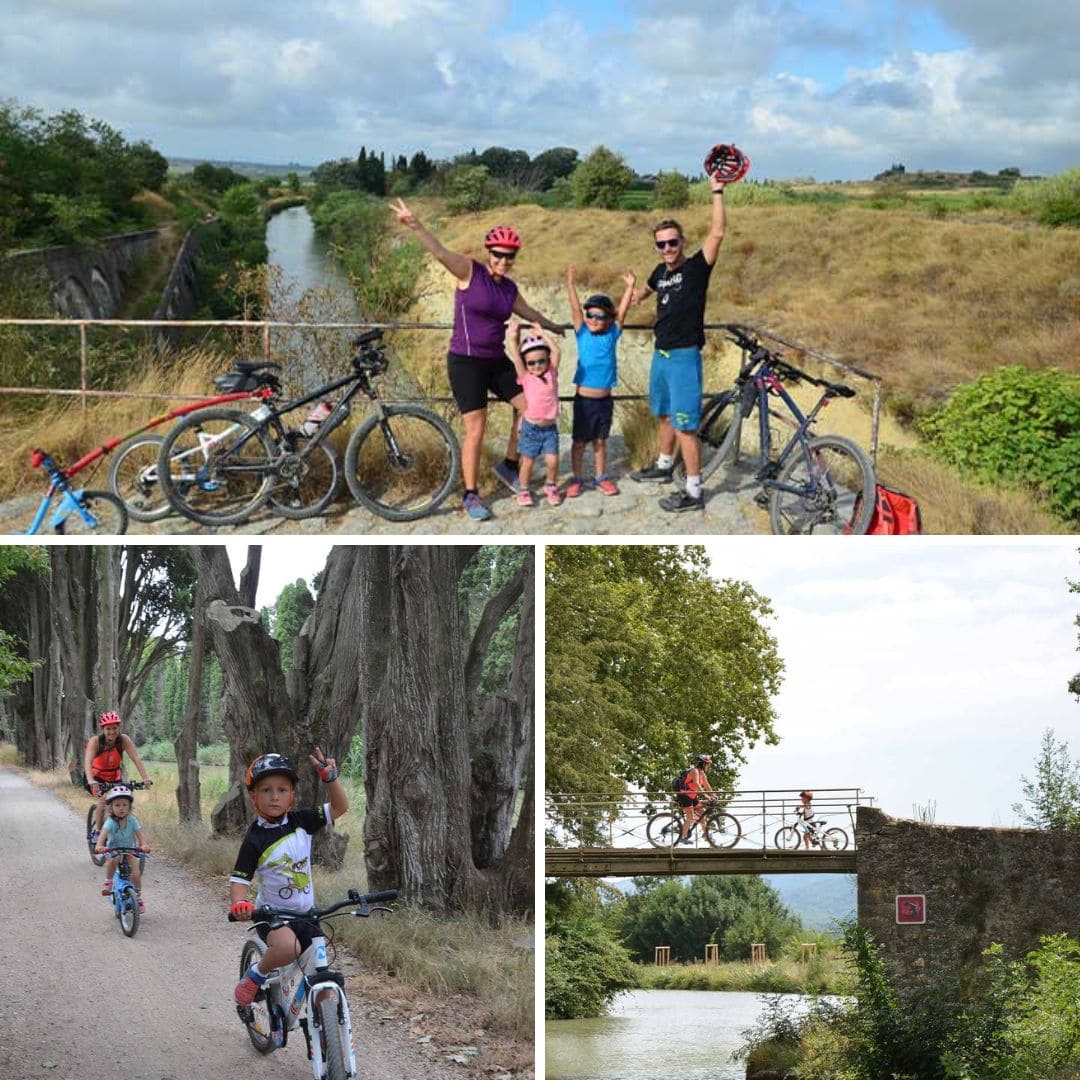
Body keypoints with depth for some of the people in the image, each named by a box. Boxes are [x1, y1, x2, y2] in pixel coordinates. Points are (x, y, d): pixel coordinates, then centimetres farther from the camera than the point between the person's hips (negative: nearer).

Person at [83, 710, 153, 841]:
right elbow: (88, 761, -40)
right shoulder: (95, 741, -26)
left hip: (115, 777, 3)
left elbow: (136, 759, -29)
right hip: (95, 777, -3)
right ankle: (97, 830, -10)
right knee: (104, 798, -27)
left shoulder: (123, 740, -20)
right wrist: (91, 781, -57)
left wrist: (145, 778, -43)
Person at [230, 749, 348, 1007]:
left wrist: (330, 777, -18)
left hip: (306, 913, 4)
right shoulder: (255, 840, -14)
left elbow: (339, 807, -2)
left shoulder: (300, 821, -2)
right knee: (288, 947, -36)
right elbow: (239, 880, -16)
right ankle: (256, 975, -8)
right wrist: (239, 903, -37)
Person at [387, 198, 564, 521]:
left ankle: (509, 465, 26)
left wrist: (553, 327, 45)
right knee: (475, 430, -7)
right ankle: (471, 496, 5)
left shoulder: (509, 289, 8)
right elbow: (441, 253, -28)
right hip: (466, 361, -7)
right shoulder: (470, 272, -11)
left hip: (496, 361, 7)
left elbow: (529, 312, 28)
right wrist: (416, 226, -46)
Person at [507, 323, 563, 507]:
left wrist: (541, 334, 0)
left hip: (550, 427, 2)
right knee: (527, 461, 5)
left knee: (552, 461, -4)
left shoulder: (551, 374, 1)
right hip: (531, 427, -1)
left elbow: (556, 351, -7)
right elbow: (515, 355, -12)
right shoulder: (526, 377, -5)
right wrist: (513, 336, -7)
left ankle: (551, 487, 18)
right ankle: (523, 491, 21)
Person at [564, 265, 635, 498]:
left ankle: (600, 477, 23)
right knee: (579, 441, 6)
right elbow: (575, 308, -10)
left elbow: (622, 312, -2)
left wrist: (630, 286, -7)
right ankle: (576, 479, 16)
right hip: (584, 398, -2)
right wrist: (570, 284, -18)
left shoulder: (612, 334, 1)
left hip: (604, 398, 2)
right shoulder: (583, 334, -3)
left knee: (600, 440, 13)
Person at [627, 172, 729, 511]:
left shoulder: (696, 267, -12)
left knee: (685, 426, -9)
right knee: (666, 416, 23)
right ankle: (664, 465, 42)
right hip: (661, 353, 8)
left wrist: (717, 193, -29)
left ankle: (694, 492, -6)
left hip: (684, 356, -8)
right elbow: (645, 290, 32)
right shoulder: (661, 271, 7)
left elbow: (717, 234, -27)